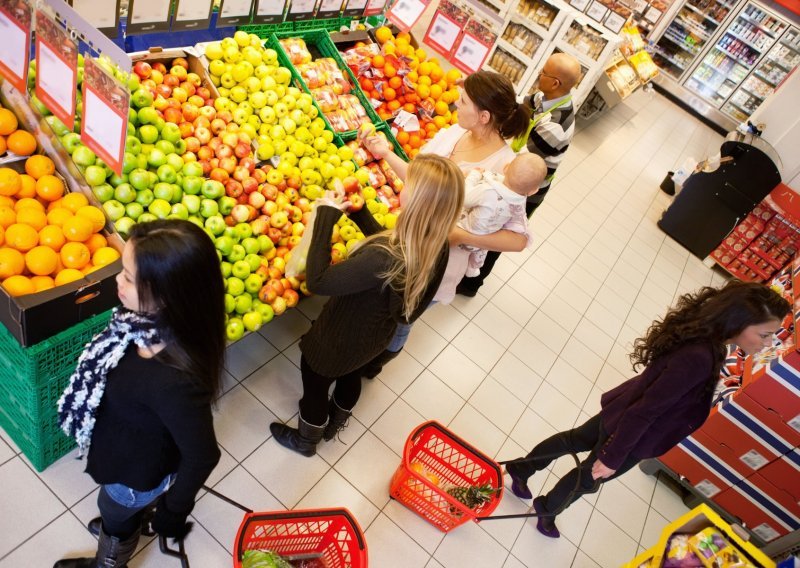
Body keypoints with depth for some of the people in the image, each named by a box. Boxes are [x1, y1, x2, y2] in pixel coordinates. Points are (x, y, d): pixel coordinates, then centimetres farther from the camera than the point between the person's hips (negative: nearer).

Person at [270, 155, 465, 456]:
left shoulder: (383, 260, -46)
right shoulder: (435, 247, -19)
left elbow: (317, 280, -38)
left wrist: (326, 216, -32)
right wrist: (358, 212, -3)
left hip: (341, 339, -7)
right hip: (377, 335, 7)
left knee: (314, 382, 24)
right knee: (350, 375, 35)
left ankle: (306, 440, 54)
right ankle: (334, 424, 66)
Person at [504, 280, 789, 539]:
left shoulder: (702, 335, -11)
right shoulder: (698, 359, -38)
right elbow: (646, 409, -32)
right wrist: (613, 456, -22)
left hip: (622, 412, 8)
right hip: (630, 429, -8)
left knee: (575, 440, 28)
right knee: (590, 477, 20)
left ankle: (521, 469, 50)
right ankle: (546, 512, 47)